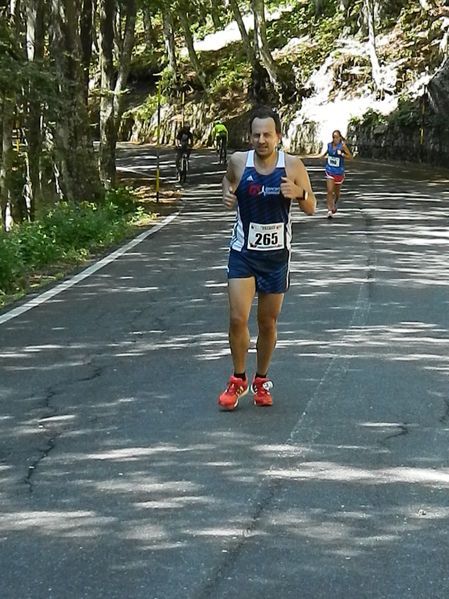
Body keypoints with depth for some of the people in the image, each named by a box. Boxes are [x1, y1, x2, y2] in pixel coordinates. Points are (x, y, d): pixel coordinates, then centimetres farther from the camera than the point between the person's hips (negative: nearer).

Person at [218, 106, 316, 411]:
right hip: (243, 252, 0)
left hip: (276, 255, 0)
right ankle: (238, 380, 10)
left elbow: (311, 208, -1)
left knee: (268, 323, 10)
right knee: (238, 319, -10)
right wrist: (227, 192, -5)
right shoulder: (239, 161, -7)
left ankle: (261, 381, 30)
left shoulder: (292, 165, -9)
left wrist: (300, 192, -23)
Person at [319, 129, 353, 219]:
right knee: (329, 191, -14)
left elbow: (351, 157, -14)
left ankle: (334, 203, 47)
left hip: (339, 172, -1)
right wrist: (322, 155, 1)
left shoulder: (342, 146, -13)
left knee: (337, 192, 16)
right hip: (330, 171, 1)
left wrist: (342, 154, -28)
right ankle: (329, 210, -14)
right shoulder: (329, 145, -2)